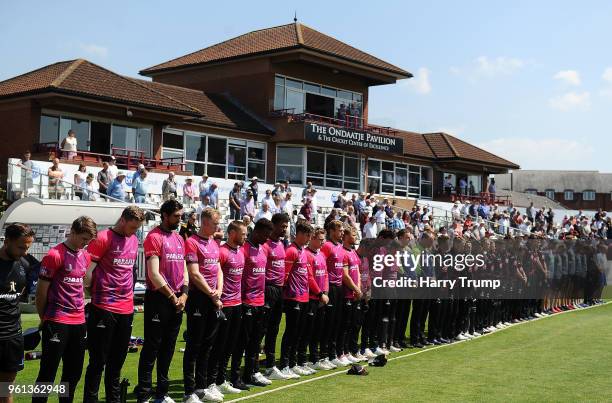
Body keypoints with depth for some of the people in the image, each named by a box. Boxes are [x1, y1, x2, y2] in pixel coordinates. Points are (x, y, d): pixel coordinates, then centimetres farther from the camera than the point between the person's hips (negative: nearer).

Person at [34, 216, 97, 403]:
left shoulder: (85, 256, 11)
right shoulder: (55, 255, -11)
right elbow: (41, 291, -6)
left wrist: (80, 309, 14)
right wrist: (44, 319, 3)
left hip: (79, 322, 7)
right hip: (57, 322, -7)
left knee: (74, 372, 13)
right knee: (48, 372, -1)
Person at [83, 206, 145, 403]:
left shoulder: (134, 239, 12)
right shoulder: (103, 238, -10)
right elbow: (87, 270, -10)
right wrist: (95, 294, -3)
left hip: (126, 309, 7)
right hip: (104, 308, -6)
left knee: (117, 361, 15)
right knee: (98, 361, 1)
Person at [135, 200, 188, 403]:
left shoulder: (179, 239, 14)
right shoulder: (154, 237, -10)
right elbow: (154, 274, -15)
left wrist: (184, 294, 1)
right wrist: (172, 296, -11)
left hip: (177, 300, 7)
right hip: (158, 299, -7)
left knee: (168, 348, 13)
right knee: (152, 348, -2)